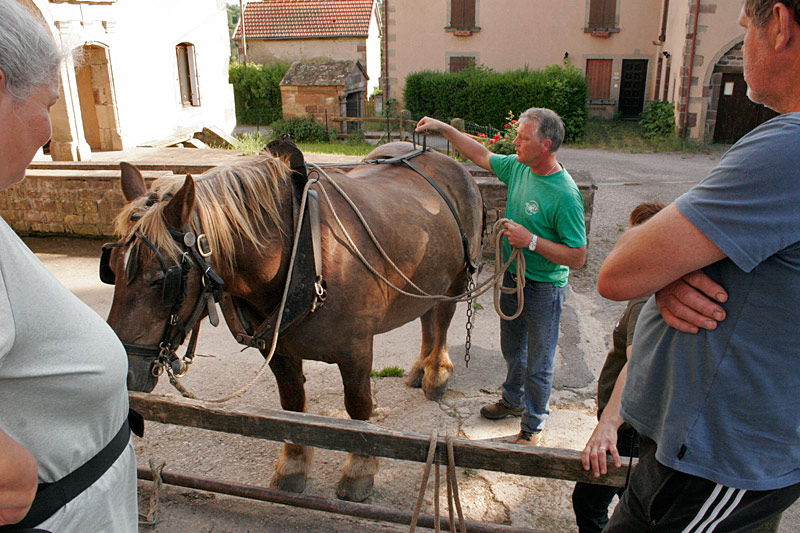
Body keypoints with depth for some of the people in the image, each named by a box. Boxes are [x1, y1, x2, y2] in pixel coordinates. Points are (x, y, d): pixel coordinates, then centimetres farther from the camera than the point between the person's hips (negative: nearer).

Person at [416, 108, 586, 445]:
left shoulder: (565, 195, -26)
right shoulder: (518, 168, -4)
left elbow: (578, 257, -24)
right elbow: (480, 155, 12)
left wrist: (531, 241, -29)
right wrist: (443, 128, 9)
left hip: (544, 290, -7)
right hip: (511, 279, 8)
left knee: (538, 364, 10)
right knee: (512, 351, 26)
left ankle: (533, 425, 31)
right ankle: (513, 401, 50)